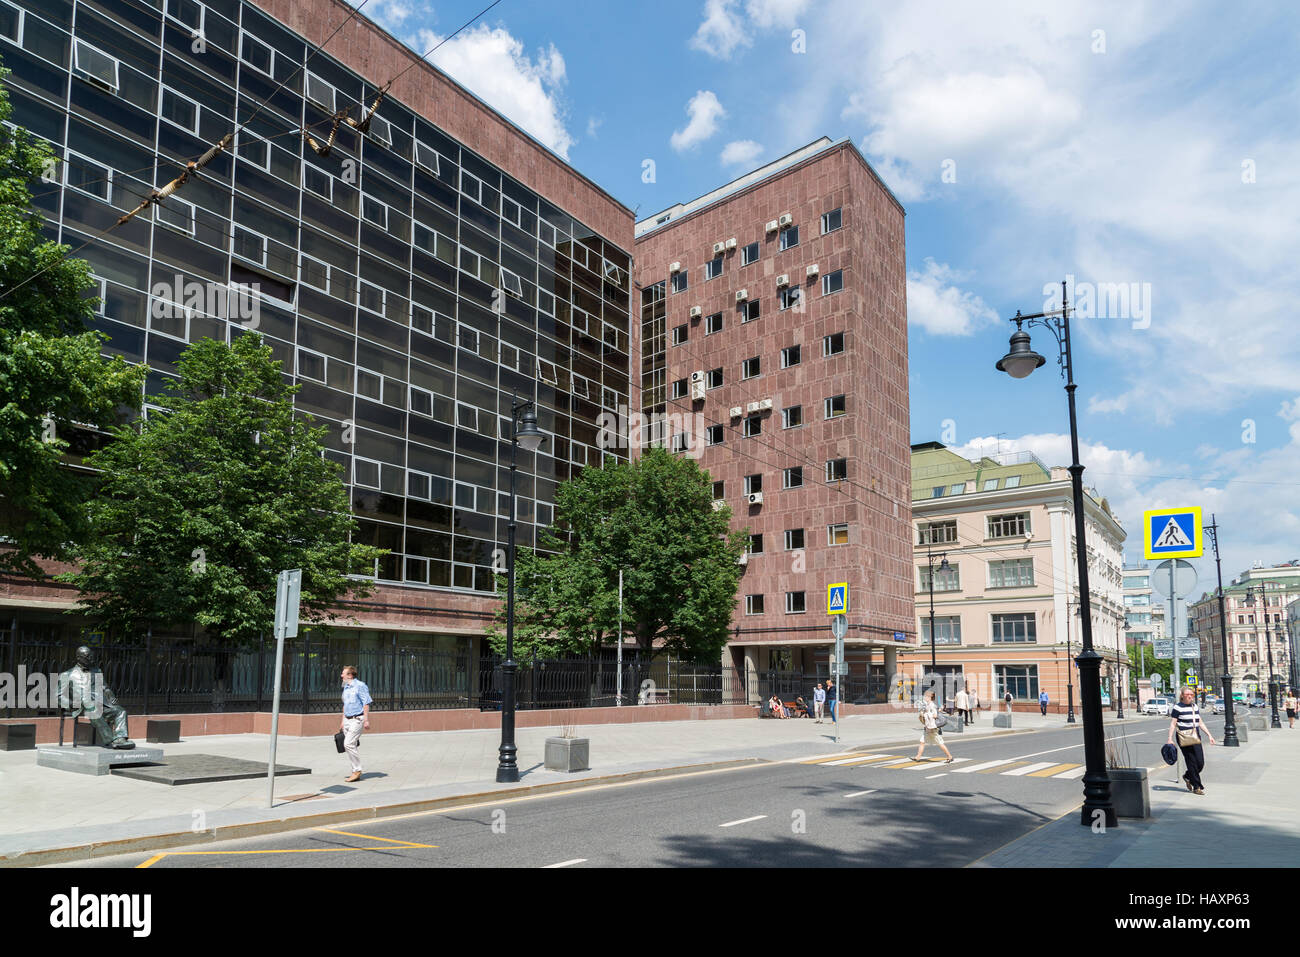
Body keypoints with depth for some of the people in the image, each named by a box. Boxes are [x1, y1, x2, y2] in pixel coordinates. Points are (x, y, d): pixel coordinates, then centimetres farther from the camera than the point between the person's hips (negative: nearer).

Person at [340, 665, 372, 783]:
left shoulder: (360, 686, -10)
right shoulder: (346, 688, 16)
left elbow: (366, 703, -14)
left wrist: (366, 720, -19)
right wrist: (342, 721, 23)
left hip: (357, 719, -8)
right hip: (347, 720, 8)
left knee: (349, 744, -16)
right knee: (352, 745, 8)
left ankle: (357, 770, -8)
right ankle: (355, 772, 14)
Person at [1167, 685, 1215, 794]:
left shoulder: (1195, 707, 15)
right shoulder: (1177, 708, -6)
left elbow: (1200, 723, 21)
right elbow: (1173, 724, -7)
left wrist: (1209, 735, 15)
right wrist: (1170, 739, -13)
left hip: (1196, 738, 6)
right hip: (1184, 739, -6)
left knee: (1201, 763, 1)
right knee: (1192, 763, -5)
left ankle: (1187, 777, 27)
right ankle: (1197, 787, 5)